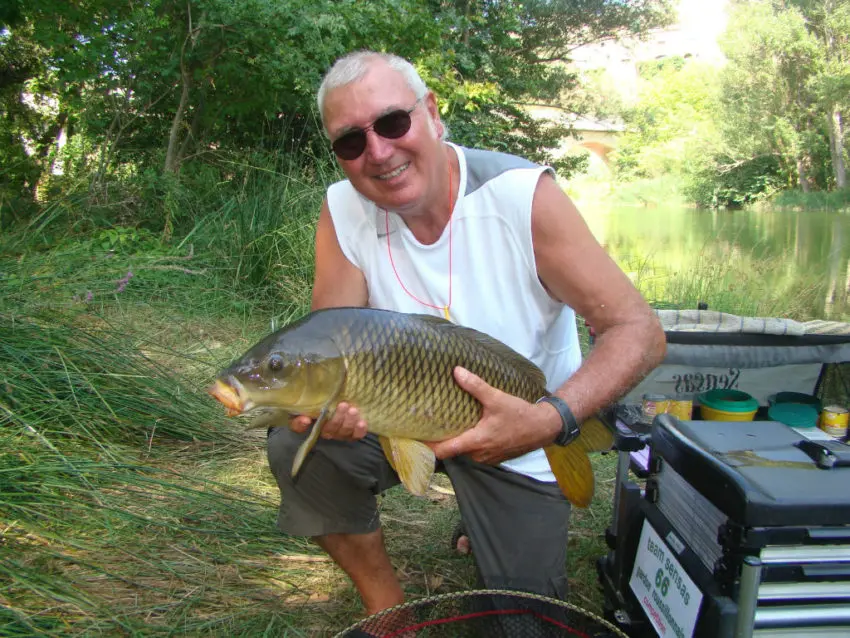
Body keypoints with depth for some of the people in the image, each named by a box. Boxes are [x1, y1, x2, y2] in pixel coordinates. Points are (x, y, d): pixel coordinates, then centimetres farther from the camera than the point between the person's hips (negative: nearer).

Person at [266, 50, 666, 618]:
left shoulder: (522, 195, -25)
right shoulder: (343, 211, -13)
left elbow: (640, 332, -26)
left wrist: (551, 420, -42)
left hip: (519, 442, -2)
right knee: (298, 447, -23)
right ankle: (386, 606, 2)